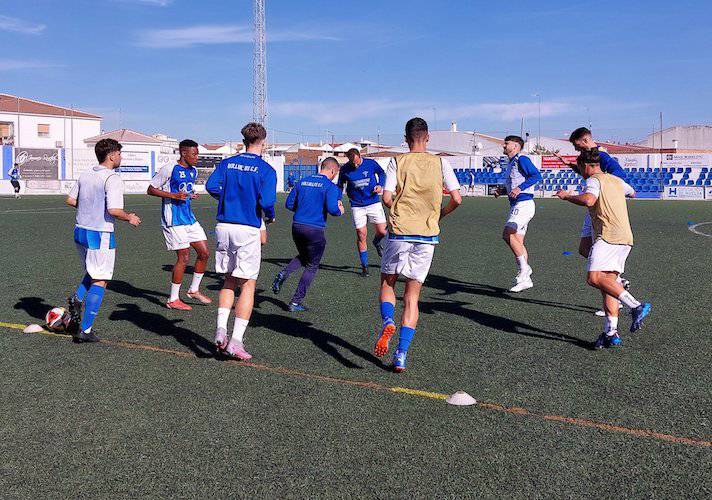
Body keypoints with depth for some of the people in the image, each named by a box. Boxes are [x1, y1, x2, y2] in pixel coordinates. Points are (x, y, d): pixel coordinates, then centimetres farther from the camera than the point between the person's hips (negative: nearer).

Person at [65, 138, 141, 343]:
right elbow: (114, 210, -24)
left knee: (92, 273, 28)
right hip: (100, 235, -8)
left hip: (80, 232, 8)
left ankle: (76, 300, 5)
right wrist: (130, 218, -6)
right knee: (100, 282, 2)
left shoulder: (85, 175, 9)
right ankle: (84, 330, 1)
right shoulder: (112, 179, -15)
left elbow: (70, 200, 15)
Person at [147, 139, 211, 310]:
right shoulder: (169, 170, -12)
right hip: (174, 220, -8)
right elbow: (151, 190, -9)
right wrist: (174, 196, -20)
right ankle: (173, 300, 5)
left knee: (204, 252, 5)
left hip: (189, 218, 8)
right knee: (184, 257, -7)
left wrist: (192, 195, 5)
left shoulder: (194, 171, 11)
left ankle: (194, 290, 23)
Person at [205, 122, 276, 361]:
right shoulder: (266, 169, -3)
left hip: (224, 226, 4)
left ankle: (221, 330, 6)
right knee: (248, 285, 4)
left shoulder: (227, 163, 8)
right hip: (248, 230, -4)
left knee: (229, 280, 19)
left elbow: (211, 186, -5)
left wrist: (228, 198, 12)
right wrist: (270, 217, 4)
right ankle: (236, 341, 0)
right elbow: (266, 200, -16)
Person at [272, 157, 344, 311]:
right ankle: (295, 302, 8)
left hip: (297, 226, 6)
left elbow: (289, 204, 9)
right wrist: (340, 211, 3)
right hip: (316, 230, -5)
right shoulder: (330, 186, -7)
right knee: (312, 267, 10)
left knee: (303, 257, 29)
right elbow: (332, 209, -19)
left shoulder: (302, 182, 10)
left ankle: (284, 274, 0)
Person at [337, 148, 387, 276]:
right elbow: (340, 186, 9)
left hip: (373, 203, 0)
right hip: (357, 206, 0)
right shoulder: (345, 169, -5)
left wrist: (380, 185, -5)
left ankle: (376, 243, 34)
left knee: (382, 232, -4)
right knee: (361, 236, -2)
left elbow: (382, 173, 13)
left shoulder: (371, 163, -6)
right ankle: (364, 266, 11)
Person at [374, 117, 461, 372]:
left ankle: (387, 322, -11)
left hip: (399, 232, -1)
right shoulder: (440, 163, 4)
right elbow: (457, 199, 1)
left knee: (387, 282, 19)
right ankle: (401, 355, 3)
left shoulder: (397, 162, 1)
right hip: (428, 235, 1)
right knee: (412, 296, 8)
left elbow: (386, 198, -7)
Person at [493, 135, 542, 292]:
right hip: (517, 206, 10)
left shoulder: (521, 159, -8)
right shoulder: (511, 163, 21)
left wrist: (519, 188, -26)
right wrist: (502, 191, 13)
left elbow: (536, 175, -18)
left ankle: (524, 269, -13)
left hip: (523, 204, -10)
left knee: (507, 234, -20)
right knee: (518, 241, 8)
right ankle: (525, 279, 11)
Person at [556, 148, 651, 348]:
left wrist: (567, 196, -5)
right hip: (625, 236, 9)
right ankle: (611, 332, -2)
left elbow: (588, 200, -22)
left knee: (594, 278, -19)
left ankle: (636, 306, -26)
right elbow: (631, 192, 48)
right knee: (608, 282, 5)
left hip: (609, 235, -9)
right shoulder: (616, 180, 26)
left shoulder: (594, 180, 0)